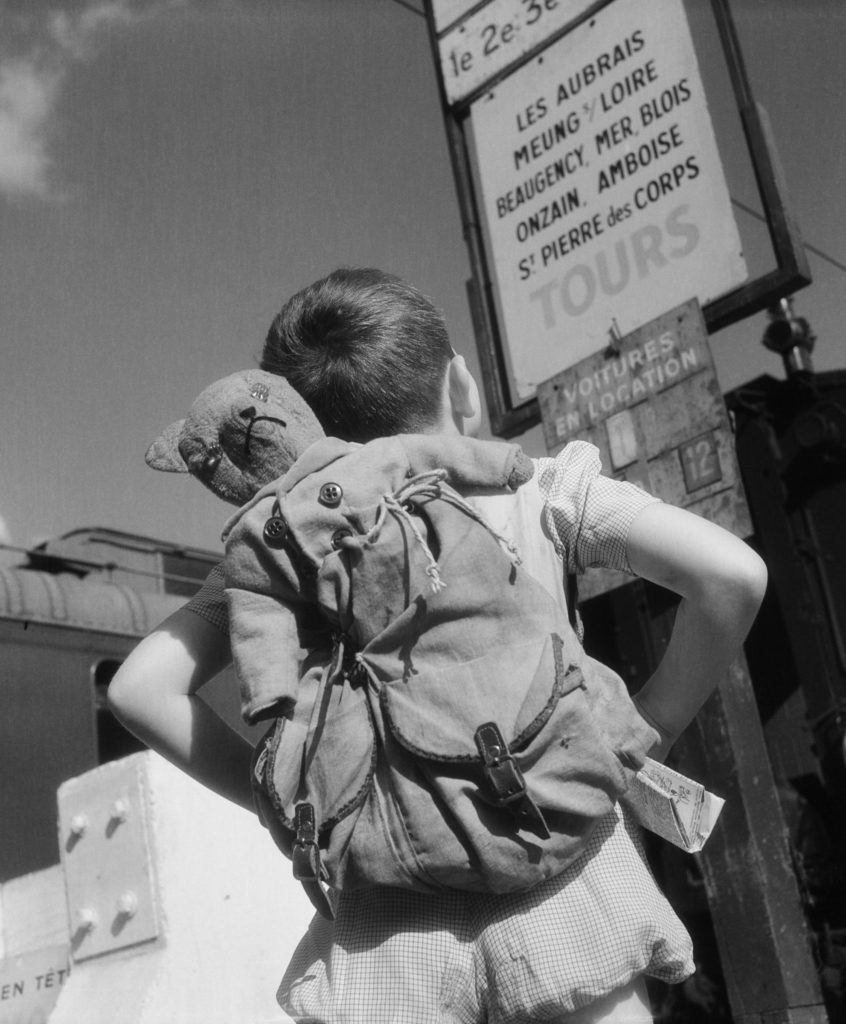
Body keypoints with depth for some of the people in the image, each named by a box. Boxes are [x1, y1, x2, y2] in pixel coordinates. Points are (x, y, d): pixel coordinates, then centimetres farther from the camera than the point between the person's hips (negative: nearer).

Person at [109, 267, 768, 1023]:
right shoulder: (540, 487, 5)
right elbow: (733, 574, -5)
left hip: (389, 933, 1)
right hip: (560, 883, -1)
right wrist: (649, 732, 6)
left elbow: (142, 689, 2)